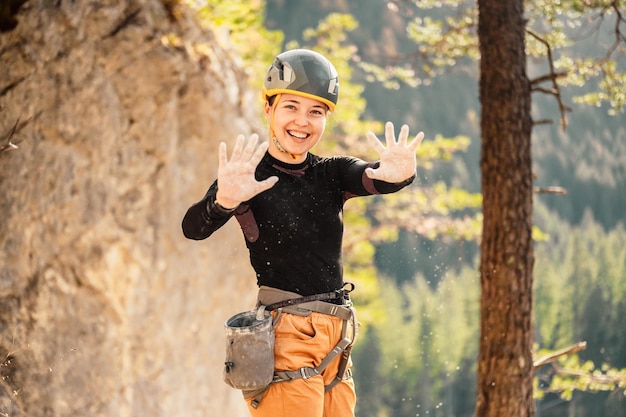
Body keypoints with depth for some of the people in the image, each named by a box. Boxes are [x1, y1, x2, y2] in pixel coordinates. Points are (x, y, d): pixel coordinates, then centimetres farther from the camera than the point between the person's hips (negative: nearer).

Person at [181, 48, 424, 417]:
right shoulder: (246, 177, -4)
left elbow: (375, 179, -11)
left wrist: (398, 175, -36)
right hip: (286, 340, -6)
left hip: (336, 342, 6)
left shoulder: (331, 174, 9)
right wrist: (224, 201, -44)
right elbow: (194, 229, -21)